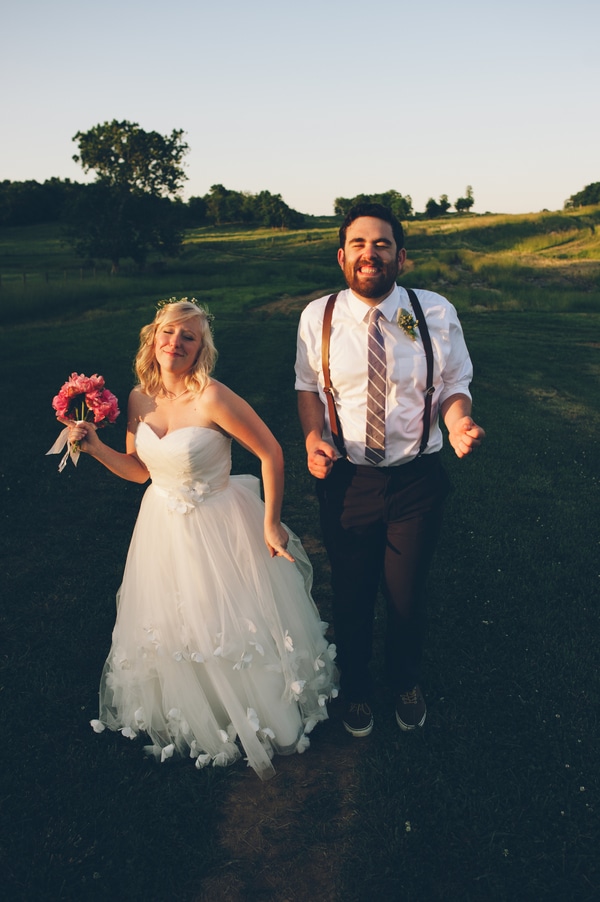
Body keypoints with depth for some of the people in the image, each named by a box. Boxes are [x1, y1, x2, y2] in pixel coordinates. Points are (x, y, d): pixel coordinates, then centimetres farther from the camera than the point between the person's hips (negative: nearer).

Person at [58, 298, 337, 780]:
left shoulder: (211, 398, -25)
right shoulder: (140, 398, -4)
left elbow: (271, 453, -19)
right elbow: (139, 469, 7)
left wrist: (271, 523, -16)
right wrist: (95, 447, -7)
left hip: (219, 528, -6)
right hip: (163, 527, 6)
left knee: (228, 628, 10)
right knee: (170, 629, 21)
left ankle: (249, 718, 39)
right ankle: (187, 719, 49)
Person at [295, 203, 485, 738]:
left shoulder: (437, 313, -6)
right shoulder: (318, 317, -4)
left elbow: (455, 386, 1)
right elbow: (308, 387, 6)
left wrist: (459, 422, -21)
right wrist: (313, 437, -13)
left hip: (417, 479, 0)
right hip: (346, 480, 0)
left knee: (408, 594, 18)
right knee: (351, 595, 17)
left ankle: (407, 683, 51)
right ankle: (355, 686, 48)